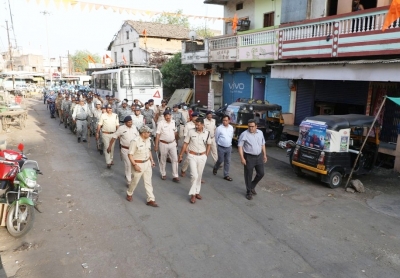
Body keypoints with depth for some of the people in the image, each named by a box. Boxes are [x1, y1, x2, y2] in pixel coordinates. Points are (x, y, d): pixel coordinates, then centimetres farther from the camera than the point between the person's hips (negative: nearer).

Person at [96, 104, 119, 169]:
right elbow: (99, 125, -2)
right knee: (107, 148, -4)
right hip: (105, 134, -2)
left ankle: (111, 159, 31)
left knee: (112, 147, 13)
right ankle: (108, 162, -4)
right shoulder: (103, 115, -3)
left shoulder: (115, 115, 3)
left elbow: (117, 125, 5)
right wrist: (97, 133, -4)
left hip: (113, 134, 3)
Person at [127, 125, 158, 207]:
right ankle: (129, 194, 40)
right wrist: (135, 165, -22)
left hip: (147, 163, 6)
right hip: (139, 164, -6)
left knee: (148, 182, 8)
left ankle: (151, 200, 13)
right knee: (135, 181, 12)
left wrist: (151, 160, 9)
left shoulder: (148, 140, 1)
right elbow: (130, 154, -18)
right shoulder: (135, 141, -21)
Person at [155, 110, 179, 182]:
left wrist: (176, 140, 15)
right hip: (163, 144, -3)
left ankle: (175, 176, 9)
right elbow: (157, 135, -11)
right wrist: (156, 145, -12)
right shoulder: (161, 123, -12)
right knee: (163, 160, 12)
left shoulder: (174, 122, 1)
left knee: (175, 159, 1)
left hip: (172, 143, 3)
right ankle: (163, 174, 30)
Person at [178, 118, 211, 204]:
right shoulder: (191, 132, -9)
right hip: (192, 156, -2)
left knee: (199, 175, 12)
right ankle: (193, 194, 3)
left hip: (202, 157, 3)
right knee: (194, 175, -10)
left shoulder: (207, 133, -3)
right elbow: (185, 144, -3)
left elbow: (208, 144, 11)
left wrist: (206, 155, 6)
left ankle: (197, 192, 29)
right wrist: (181, 155, -1)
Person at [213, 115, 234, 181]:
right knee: (220, 160, 6)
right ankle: (215, 168, 38)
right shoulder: (219, 128, -14)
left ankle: (226, 175, 17)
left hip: (229, 147, 4)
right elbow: (216, 138, -1)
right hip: (221, 148, -4)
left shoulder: (231, 128, -1)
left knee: (227, 162, 7)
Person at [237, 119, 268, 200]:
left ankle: (252, 187, 34)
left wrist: (264, 155, 13)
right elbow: (240, 146, -13)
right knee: (248, 175, 4)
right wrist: (242, 158, -18)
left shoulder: (260, 133, 4)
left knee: (261, 173, 11)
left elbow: (263, 144, 14)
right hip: (249, 157, -5)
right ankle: (249, 192, 20)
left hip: (259, 156, 5)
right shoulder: (244, 134, -13)